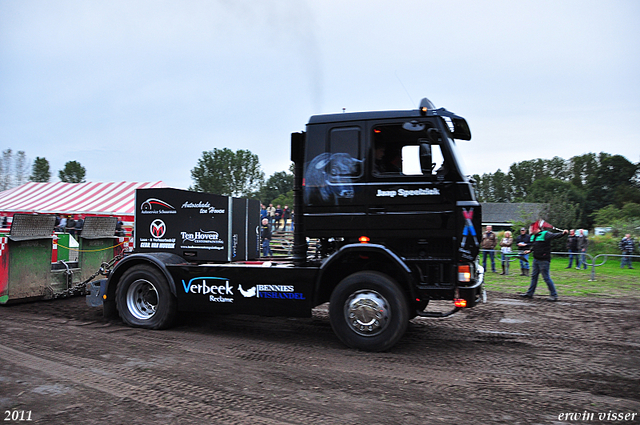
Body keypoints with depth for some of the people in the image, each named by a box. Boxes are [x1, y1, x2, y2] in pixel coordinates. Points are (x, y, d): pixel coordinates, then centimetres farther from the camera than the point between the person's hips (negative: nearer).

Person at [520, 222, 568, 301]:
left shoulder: (545, 234, -13)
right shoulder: (533, 236, 12)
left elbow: (554, 236, -23)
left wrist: (563, 233, -39)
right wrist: (530, 250, 9)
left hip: (544, 260, -9)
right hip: (536, 259, 9)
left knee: (546, 278, -4)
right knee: (534, 276, 16)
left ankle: (554, 295, 5)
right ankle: (530, 293, 27)